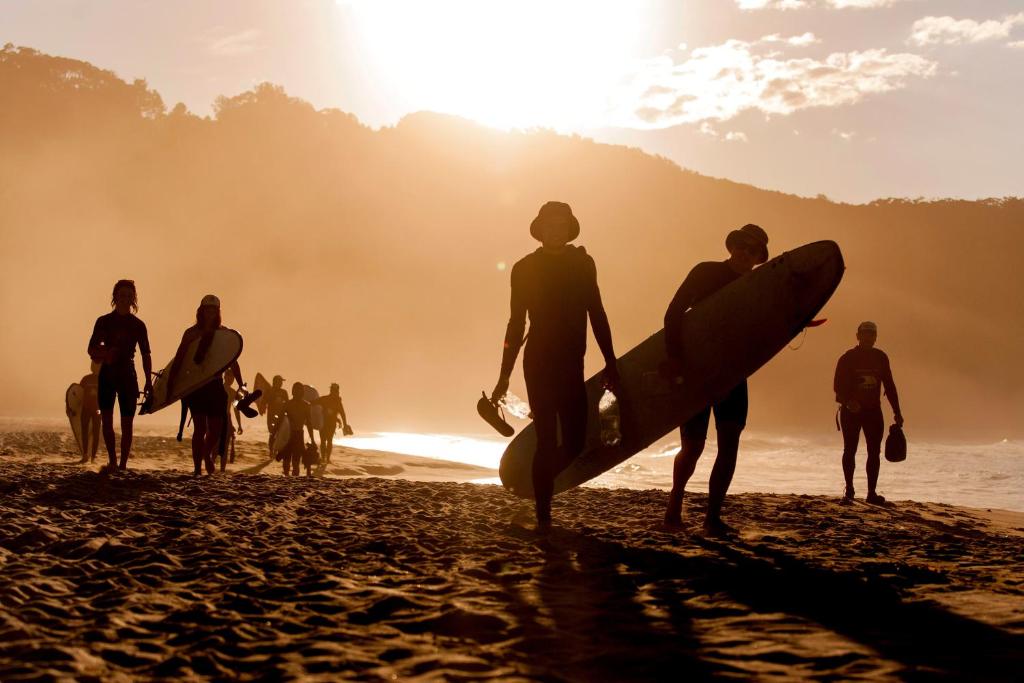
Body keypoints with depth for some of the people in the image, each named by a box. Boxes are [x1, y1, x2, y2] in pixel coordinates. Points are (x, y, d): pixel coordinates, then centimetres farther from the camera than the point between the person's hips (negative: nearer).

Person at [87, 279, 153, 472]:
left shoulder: (138, 325, 7)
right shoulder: (103, 321, 5)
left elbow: (146, 355, 9)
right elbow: (92, 349, 6)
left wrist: (148, 381, 1)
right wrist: (104, 354, -16)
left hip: (128, 376, 0)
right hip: (107, 375, 0)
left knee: (127, 423, -2)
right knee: (106, 420, -7)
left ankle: (123, 465, 2)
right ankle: (112, 462, 0)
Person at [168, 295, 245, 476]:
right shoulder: (192, 333, -1)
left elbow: (232, 362, 10)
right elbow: (179, 359, -4)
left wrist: (240, 384, 7)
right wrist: (170, 381, -12)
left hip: (215, 385, 3)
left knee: (216, 428, 4)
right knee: (200, 427, -9)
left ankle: (207, 455, 34)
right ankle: (197, 469, -2)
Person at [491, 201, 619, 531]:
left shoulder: (582, 264, 10)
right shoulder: (525, 268, 1)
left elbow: (596, 314, 13)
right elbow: (517, 323, 3)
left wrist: (610, 363, 8)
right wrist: (505, 375, 2)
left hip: (571, 366, 4)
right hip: (539, 364, -4)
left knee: (574, 443, 2)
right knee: (548, 441, -8)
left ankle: (533, 490, 27)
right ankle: (543, 518, -3)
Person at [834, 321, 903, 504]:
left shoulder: (881, 358, 7)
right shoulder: (847, 358, -4)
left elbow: (889, 386, 11)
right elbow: (838, 386, -7)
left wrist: (897, 412, 7)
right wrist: (848, 401, -26)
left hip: (873, 411, 3)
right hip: (851, 411, -3)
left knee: (874, 452, -3)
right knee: (850, 450, 1)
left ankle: (872, 492, -1)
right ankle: (849, 490, 9)